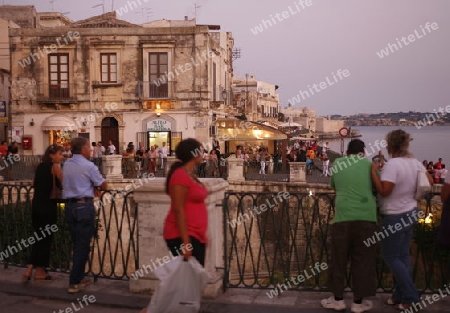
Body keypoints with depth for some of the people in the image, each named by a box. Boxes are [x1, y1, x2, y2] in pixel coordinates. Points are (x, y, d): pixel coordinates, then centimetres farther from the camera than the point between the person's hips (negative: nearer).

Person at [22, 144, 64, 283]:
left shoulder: (40, 166, 13)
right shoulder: (55, 166, -8)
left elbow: (36, 184, 17)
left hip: (36, 204, 7)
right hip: (48, 205, -7)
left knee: (38, 237, 15)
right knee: (46, 238, 4)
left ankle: (29, 270, 11)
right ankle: (40, 272, 12)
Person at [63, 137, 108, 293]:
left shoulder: (66, 164, 11)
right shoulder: (88, 166, -10)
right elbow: (104, 185, -2)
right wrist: (97, 187, 19)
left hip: (69, 205, 7)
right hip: (84, 206, -7)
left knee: (77, 244, 16)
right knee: (83, 245, 0)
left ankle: (79, 277, 25)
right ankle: (74, 283, 1)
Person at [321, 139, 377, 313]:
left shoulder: (337, 163, 13)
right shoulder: (368, 163, 8)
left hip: (343, 216, 1)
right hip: (366, 216, -1)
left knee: (339, 258, 13)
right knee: (363, 260, 10)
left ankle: (338, 299, 23)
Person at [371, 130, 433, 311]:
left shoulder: (392, 164, -23)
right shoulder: (415, 162, 2)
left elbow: (384, 191, -28)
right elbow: (429, 181, 14)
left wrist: (374, 171, -21)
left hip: (396, 217, -8)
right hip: (411, 212, 8)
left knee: (391, 256, 4)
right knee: (403, 255, 16)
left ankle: (410, 297, 6)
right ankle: (401, 295, 23)